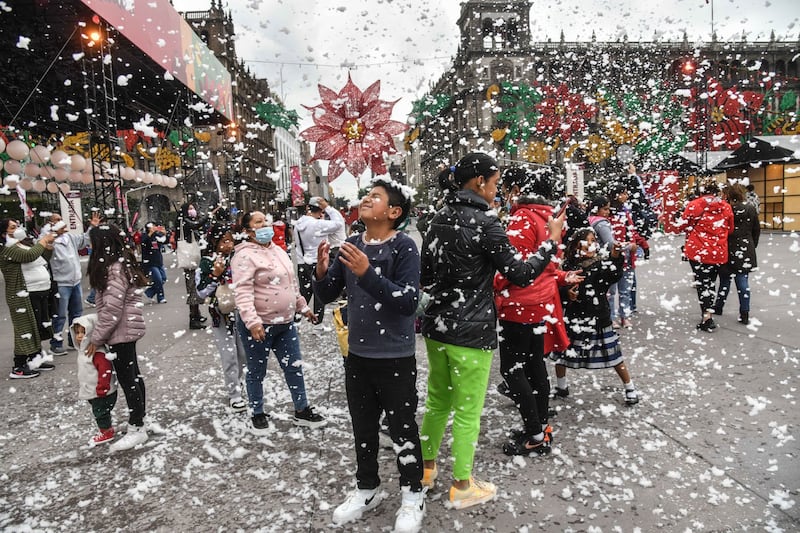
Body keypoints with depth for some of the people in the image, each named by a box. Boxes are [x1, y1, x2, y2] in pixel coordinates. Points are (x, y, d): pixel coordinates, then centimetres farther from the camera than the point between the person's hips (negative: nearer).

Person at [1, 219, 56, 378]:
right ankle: (18, 368, 4)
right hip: (18, 294, -9)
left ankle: (35, 359, 26)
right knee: (23, 329, -5)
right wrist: (43, 241, -15)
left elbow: (43, 256, 19)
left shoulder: (20, 246, 14)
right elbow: (30, 255, -30)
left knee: (34, 326, 15)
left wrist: (48, 245, 0)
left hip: (28, 292, 9)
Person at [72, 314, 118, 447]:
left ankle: (106, 432, 19)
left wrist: (101, 388, -26)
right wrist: (82, 387, 26)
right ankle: (107, 430, 34)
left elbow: (106, 370, -30)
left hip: (102, 393, -10)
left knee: (100, 412, 2)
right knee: (99, 412, 20)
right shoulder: (84, 350, 9)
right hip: (92, 392, 10)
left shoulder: (97, 352, -25)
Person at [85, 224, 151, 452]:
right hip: (127, 329, 10)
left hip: (121, 331, -10)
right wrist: (99, 334, 15)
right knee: (133, 375, 16)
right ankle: (139, 420, 27)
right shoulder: (123, 263, 11)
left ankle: (136, 429, 7)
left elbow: (112, 309, -22)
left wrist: (96, 338, -13)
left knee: (127, 378, -2)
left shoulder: (115, 269, -20)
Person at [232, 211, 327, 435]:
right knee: (256, 372, 10)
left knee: (294, 367, 13)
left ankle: (302, 411, 26)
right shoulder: (245, 255, -15)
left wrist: (303, 307, 21)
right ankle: (257, 414, 29)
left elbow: (291, 282, 20)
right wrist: (252, 321, -33)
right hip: (259, 325, -7)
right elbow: (243, 292, -24)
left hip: (285, 322, 8)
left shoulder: (277, 251, 11)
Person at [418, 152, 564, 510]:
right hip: (470, 332, -7)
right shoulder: (485, 222, -15)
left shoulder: (439, 219, 7)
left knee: (437, 401, 22)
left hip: (436, 325, 7)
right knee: (467, 412, 7)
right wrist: (552, 241, -3)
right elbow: (520, 275, -13)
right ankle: (462, 487, 22)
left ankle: (426, 468, 37)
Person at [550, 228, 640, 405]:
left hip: (598, 318, -2)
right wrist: (566, 293, -14)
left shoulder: (601, 264, -6)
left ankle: (630, 388, 25)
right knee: (561, 351, 11)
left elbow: (614, 276, -25)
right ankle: (561, 387, 34)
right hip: (572, 317, 2)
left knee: (613, 354, 3)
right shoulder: (567, 266, -2)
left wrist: (615, 257, -39)